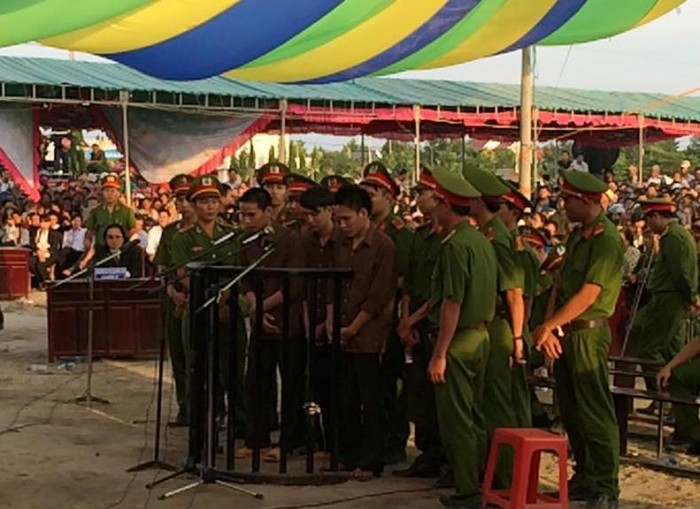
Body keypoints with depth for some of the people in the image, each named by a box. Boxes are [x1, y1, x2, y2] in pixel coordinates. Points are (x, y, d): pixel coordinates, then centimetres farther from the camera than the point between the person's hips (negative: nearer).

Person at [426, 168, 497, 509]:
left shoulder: (456, 245, -16)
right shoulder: (482, 241, 10)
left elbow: (452, 304, -20)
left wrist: (439, 354, -18)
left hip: (458, 340, -9)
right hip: (480, 336, 9)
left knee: (455, 420, -1)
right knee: (474, 417, 16)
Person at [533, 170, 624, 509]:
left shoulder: (606, 239, -15)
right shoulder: (577, 236, 13)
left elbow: (588, 295, -20)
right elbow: (560, 285, 11)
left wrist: (547, 326, -16)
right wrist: (550, 329, -1)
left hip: (588, 332, -9)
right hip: (565, 333, 9)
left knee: (595, 411, -4)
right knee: (570, 410, 14)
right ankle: (584, 477, 26)